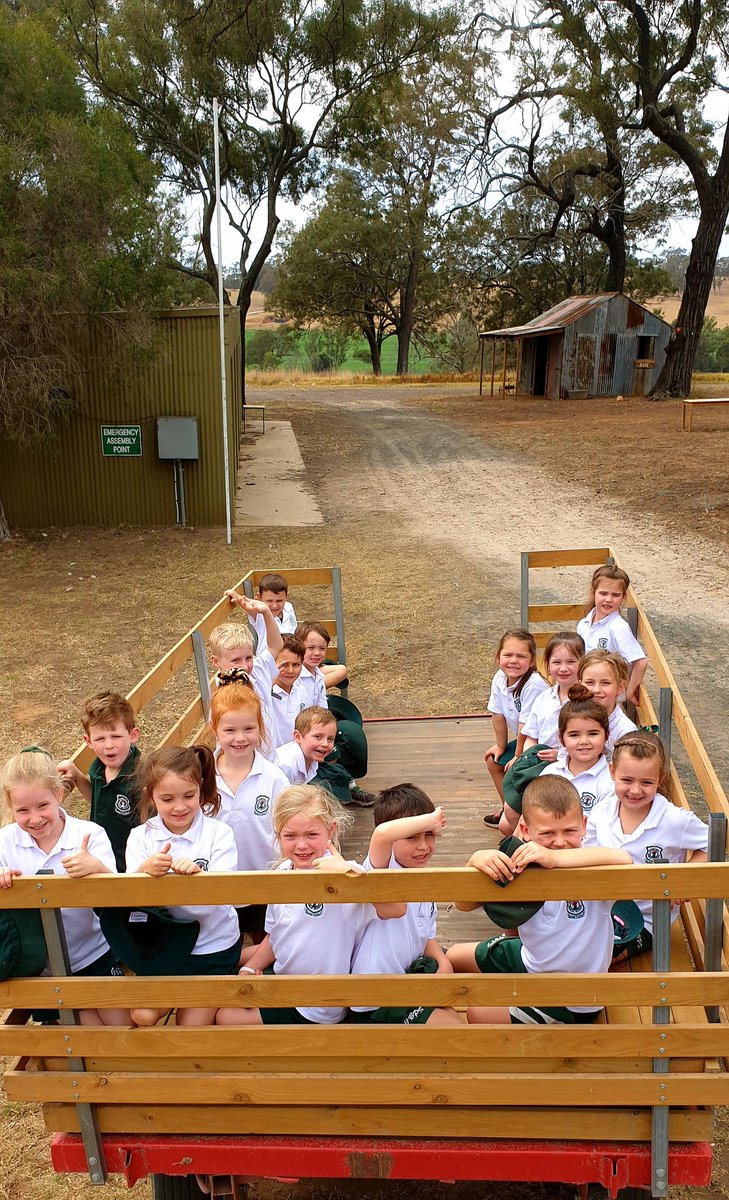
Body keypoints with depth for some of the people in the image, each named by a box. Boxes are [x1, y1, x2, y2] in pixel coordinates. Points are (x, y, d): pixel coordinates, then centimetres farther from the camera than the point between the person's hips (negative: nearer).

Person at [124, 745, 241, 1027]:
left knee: (192, 1027, 0)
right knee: (143, 1017, -9)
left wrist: (197, 874, -41)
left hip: (213, 945, -2)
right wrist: (146, 871, -36)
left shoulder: (218, 833, -12)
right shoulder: (140, 837, -6)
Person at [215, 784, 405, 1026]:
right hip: (282, 975, 8)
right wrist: (248, 970, 0)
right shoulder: (282, 872, -5)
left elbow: (396, 909, -44)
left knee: (226, 1018, -4)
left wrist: (350, 870, -51)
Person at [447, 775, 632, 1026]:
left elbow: (623, 860, -55)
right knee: (454, 956, 19)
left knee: (479, 1015, -8)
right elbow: (464, 905, -22)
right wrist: (475, 861, -42)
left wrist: (556, 858, -60)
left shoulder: (588, 864, -30)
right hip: (532, 959, 6)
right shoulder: (525, 864, -17)